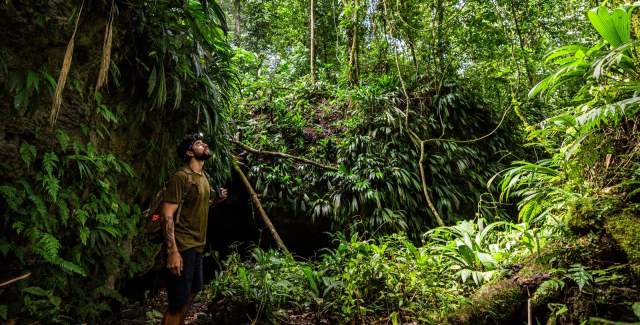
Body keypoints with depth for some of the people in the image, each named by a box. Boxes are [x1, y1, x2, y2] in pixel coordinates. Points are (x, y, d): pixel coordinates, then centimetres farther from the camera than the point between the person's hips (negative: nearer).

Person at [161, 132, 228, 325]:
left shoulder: (203, 176, 12)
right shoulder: (181, 177, -16)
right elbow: (167, 215, -21)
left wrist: (217, 200, 6)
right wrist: (172, 252, -27)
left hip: (197, 246, 9)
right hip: (183, 248, -9)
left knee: (193, 290, 23)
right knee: (178, 303, -2)